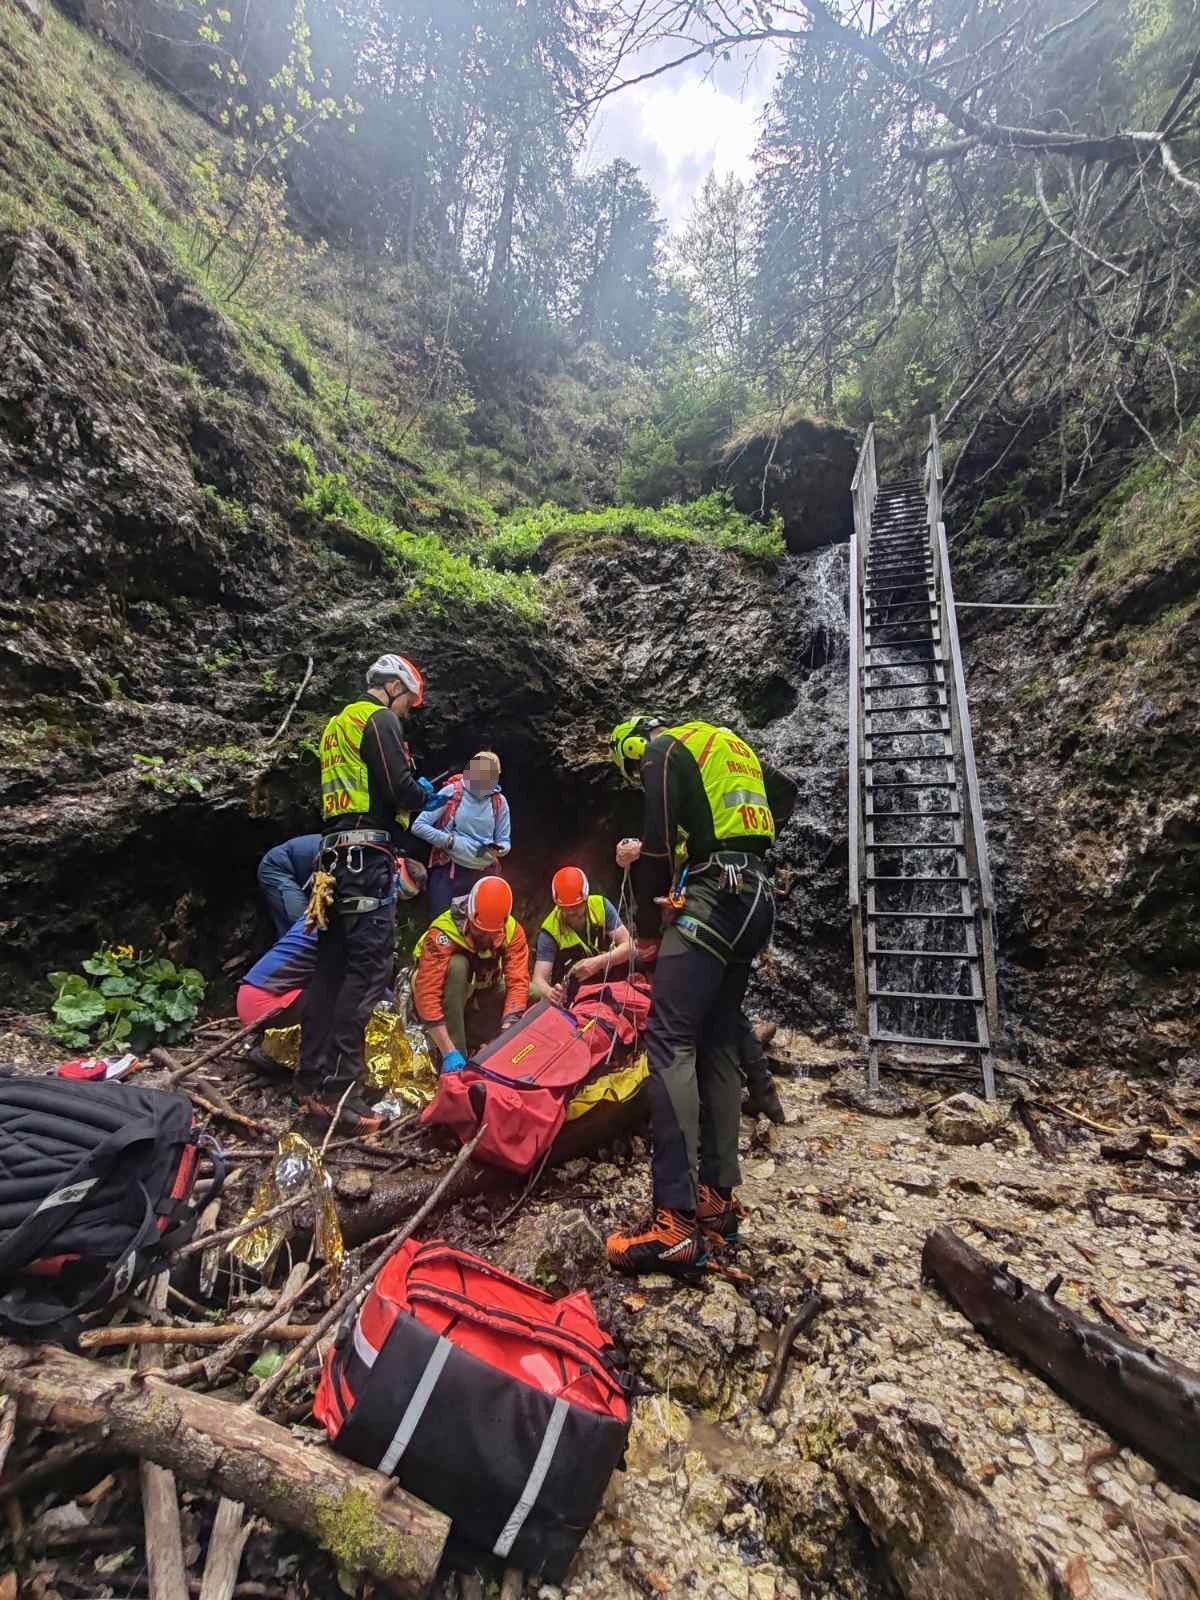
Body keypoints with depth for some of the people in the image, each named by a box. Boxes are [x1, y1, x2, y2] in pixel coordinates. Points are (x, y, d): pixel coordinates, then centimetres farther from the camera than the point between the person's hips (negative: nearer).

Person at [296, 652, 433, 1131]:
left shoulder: (339, 724, 25)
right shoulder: (381, 720, -5)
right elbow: (399, 790, -16)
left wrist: (413, 796, 22)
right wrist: (424, 792, 5)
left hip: (335, 853, 10)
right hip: (368, 855, -10)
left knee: (332, 965, 11)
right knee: (368, 968, -8)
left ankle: (312, 1079, 18)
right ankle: (339, 1091, -7)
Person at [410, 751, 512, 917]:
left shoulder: (499, 802, 2)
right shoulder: (451, 792, -7)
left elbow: (505, 842, 8)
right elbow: (418, 826, -8)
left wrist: (498, 848, -14)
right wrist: (449, 840, -18)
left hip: (483, 874, 3)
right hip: (448, 870, -3)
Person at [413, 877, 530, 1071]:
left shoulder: (513, 931, -21)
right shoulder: (443, 932, -33)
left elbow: (518, 982, -27)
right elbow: (427, 994, -37)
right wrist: (449, 1052, -41)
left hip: (478, 1001, 4)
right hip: (445, 1004, -4)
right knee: (457, 966, -33)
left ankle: (469, 1040, 0)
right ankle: (456, 1056, -27)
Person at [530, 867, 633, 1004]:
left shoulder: (601, 906, -17)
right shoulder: (550, 931, -22)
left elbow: (628, 946, -17)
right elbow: (539, 979, -26)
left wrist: (598, 962, -34)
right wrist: (550, 992, -50)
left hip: (607, 976, 2)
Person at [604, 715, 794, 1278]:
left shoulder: (665, 750, 2)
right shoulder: (729, 747, 29)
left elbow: (657, 844, -8)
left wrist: (648, 930, 2)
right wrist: (641, 856, 22)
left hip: (715, 897, -9)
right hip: (754, 898, 9)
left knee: (670, 1041, -11)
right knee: (718, 1046, 11)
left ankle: (678, 1219, -12)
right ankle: (718, 1197, 17)